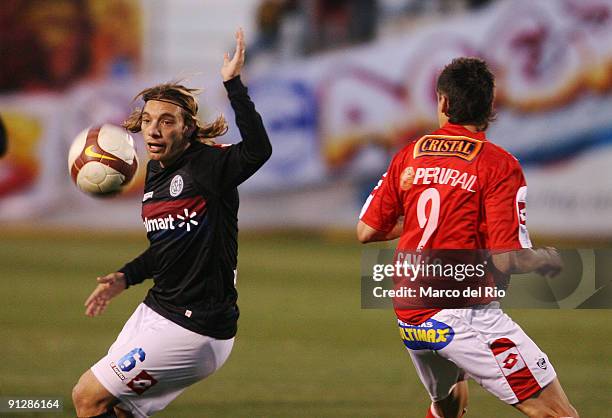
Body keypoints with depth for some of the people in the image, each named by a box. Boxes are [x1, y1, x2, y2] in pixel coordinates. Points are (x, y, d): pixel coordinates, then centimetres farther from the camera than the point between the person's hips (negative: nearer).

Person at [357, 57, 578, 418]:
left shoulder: (409, 156, 8)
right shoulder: (499, 165, -8)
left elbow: (367, 231, 12)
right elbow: (505, 261, -14)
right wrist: (548, 260, 6)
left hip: (409, 320, 7)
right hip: (464, 314, -7)